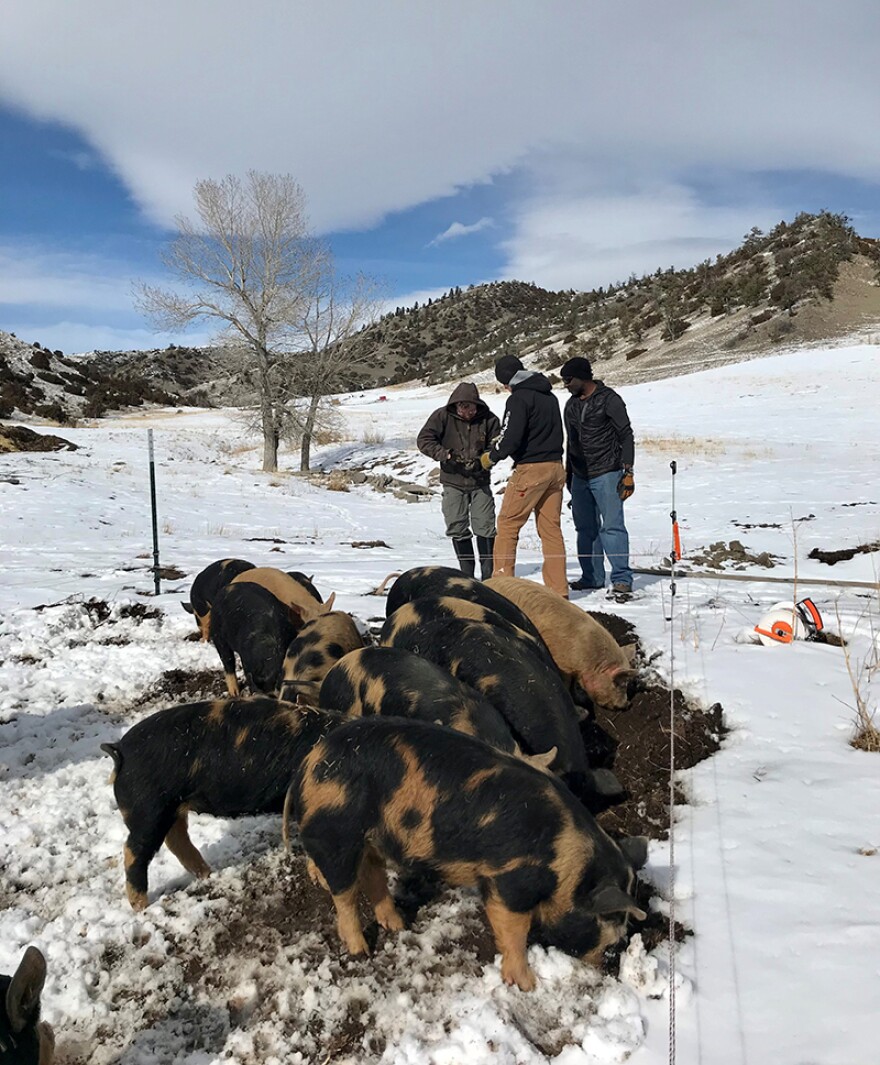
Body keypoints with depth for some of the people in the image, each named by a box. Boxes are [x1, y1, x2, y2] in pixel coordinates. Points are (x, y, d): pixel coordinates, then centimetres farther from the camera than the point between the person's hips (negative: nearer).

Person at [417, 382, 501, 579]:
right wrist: (445, 454, -24)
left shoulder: (488, 419, -5)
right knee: (457, 529, 3)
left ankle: (489, 574, 8)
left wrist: (483, 462, -20)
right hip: (453, 483, 0)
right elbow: (423, 440, -10)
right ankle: (467, 574, 16)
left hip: (480, 483, 0)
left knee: (485, 527, -2)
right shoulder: (443, 416, -7)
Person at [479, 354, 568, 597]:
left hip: (530, 469, -8)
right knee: (551, 529, 10)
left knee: (507, 525, 2)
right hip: (555, 467, 8)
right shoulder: (550, 396, 14)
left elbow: (511, 439, -18)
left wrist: (491, 457, -1)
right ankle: (558, 590, 12)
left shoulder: (518, 398, -10)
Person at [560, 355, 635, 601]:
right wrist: (568, 476, 22)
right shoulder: (571, 406, 15)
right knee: (586, 528, 8)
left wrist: (628, 472, -13)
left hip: (606, 474, -7)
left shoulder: (608, 399, -6)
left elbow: (626, 436, -7)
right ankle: (593, 577, 16)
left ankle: (622, 580, -8)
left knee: (612, 526, -11)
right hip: (580, 477, 7)